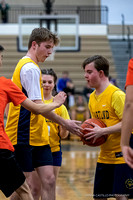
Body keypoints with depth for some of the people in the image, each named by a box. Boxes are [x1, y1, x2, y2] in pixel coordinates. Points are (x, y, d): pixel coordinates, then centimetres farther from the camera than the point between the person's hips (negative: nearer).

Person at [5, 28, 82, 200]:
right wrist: (64, 123, -12)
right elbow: (37, 105, -18)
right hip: (25, 136, -9)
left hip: (38, 136, 9)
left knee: (49, 180, 3)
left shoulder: (28, 66, 18)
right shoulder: (30, 68, -13)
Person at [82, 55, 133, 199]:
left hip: (121, 155, -8)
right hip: (104, 156, 8)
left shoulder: (116, 94, -15)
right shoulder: (92, 97, 11)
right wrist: (89, 133, 1)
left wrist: (102, 131, -23)